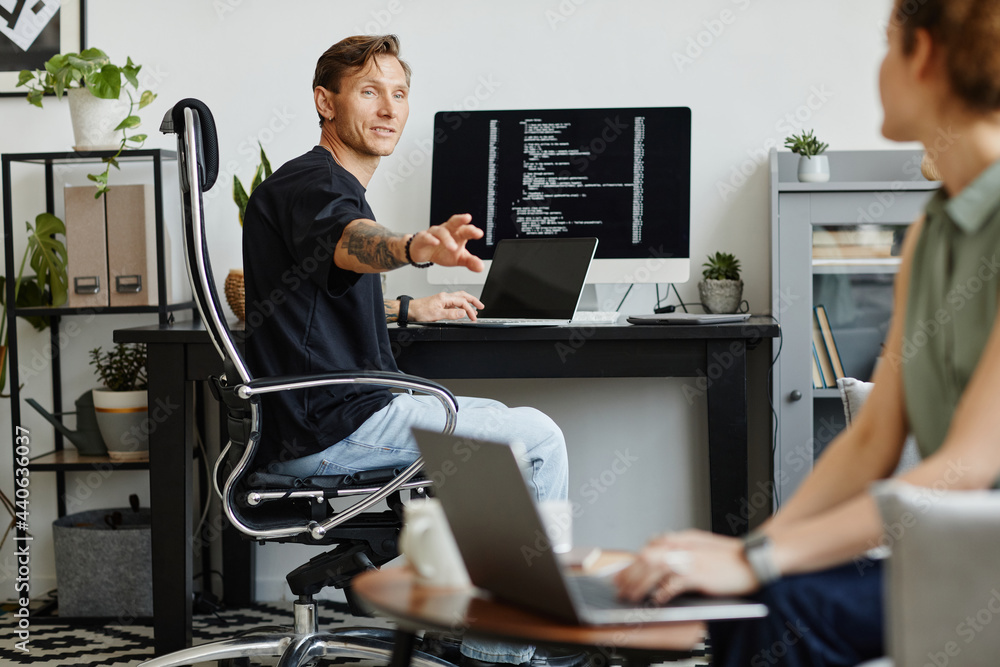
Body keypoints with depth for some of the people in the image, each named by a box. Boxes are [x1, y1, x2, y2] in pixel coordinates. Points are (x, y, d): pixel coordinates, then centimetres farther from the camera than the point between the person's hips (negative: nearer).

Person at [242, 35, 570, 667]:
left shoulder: (336, 188, 18)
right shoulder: (309, 183, -15)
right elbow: (355, 244, -42)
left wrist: (409, 308, 41)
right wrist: (416, 248, -62)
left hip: (335, 412, 11)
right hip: (331, 428, -11)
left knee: (512, 425, 24)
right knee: (538, 438, -5)